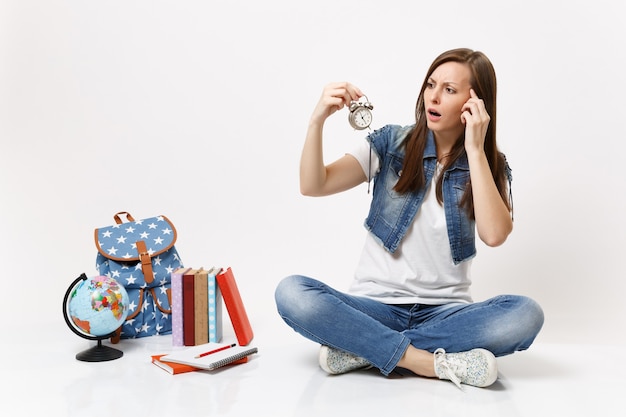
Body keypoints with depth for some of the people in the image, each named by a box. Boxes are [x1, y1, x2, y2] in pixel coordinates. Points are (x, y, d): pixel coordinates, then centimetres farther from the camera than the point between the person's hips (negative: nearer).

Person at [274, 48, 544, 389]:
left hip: (446, 311, 1)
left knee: (525, 315, -29)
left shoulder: (491, 166, 3)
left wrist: (475, 150, -16)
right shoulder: (391, 143, 3)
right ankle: (430, 361, -25)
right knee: (291, 293, -27)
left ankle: (364, 350, -22)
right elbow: (313, 186, -7)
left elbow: (494, 234, -17)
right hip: (376, 306, 0)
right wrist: (317, 121, -22)